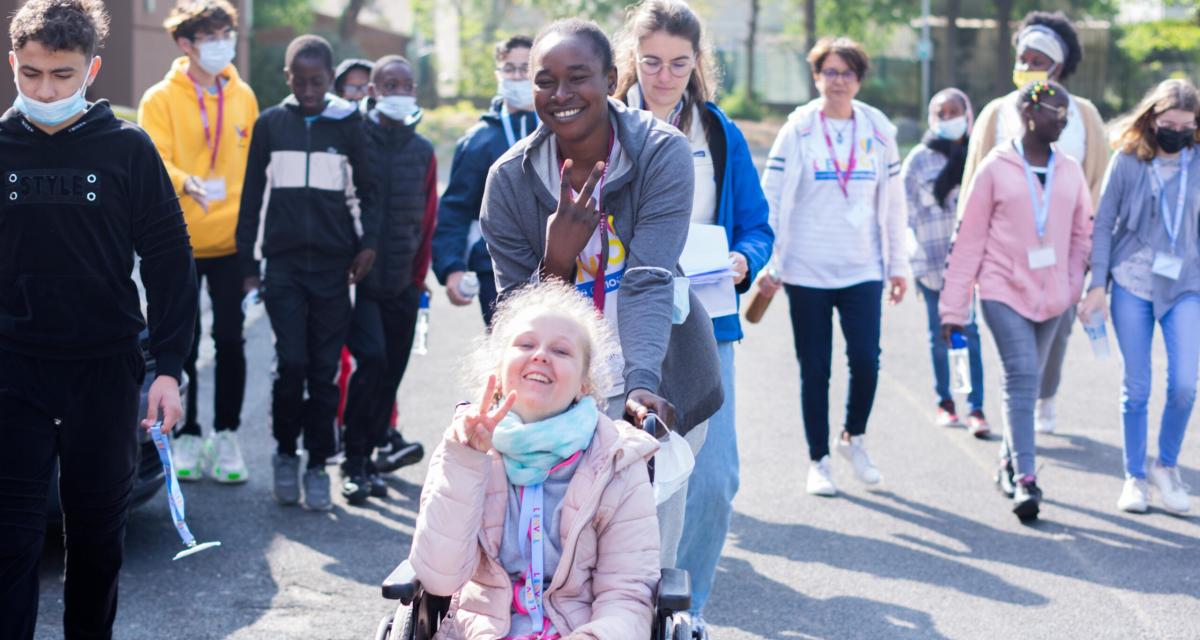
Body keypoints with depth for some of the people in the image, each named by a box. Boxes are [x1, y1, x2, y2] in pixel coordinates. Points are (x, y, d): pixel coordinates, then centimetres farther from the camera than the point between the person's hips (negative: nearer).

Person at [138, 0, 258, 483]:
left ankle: (226, 436, 14)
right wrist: (187, 184, -33)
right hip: (180, 240, -2)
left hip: (232, 239, 2)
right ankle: (187, 437, 16)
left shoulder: (243, 97, 7)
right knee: (183, 344, 5)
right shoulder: (161, 99, -2)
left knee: (230, 340, 4)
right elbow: (154, 160, -13)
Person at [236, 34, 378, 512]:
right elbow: (252, 197, 9)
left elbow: (366, 189, 14)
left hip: (332, 263, 1)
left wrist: (368, 241, -2)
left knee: (324, 369, 1)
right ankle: (285, 453, 9)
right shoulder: (269, 124, 6)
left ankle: (317, 464, 11)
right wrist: (247, 265, 5)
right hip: (283, 263, 0)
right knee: (291, 361, -10)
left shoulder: (349, 125, 6)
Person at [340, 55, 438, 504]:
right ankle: (355, 461, -6)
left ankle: (367, 458, 18)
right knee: (372, 360, -17)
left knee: (391, 373, 6)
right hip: (358, 278, -5)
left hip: (401, 284, 5)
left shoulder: (422, 151, 10)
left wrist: (419, 276, 12)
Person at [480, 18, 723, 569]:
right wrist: (556, 261, -27)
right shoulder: (510, 177, -7)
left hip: (658, 385, -1)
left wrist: (643, 384, -38)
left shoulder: (661, 152, -14)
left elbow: (650, 283, -24)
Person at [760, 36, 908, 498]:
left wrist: (898, 264, 10)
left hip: (862, 269, 2)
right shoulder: (798, 130, -2)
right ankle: (818, 461, 18)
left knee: (866, 359, -10)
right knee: (815, 369, 4)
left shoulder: (879, 131, 6)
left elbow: (892, 201, 11)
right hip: (806, 270, -2)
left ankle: (854, 437, 17)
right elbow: (772, 198, -2)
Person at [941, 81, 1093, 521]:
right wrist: (953, 306, -4)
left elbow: (1082, 234, 15)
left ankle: (1010, 463, 26)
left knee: (1026, 382, 11)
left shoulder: (1071, 172, 7)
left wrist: (1074, 284, 0)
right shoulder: (996, 168, -4)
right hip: (1003, 290, -4)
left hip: (1050, 296, 4)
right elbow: (969, 238, -3)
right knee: (1021, 377, -15)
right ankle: (1025, 478, -16)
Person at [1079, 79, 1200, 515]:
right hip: (1132, 285, -1)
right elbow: (1103, 224, 1)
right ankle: (1135, 476, 16)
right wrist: (1097, 284, -4)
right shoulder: (1127, 161, -3)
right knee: (1136, 386, 2)